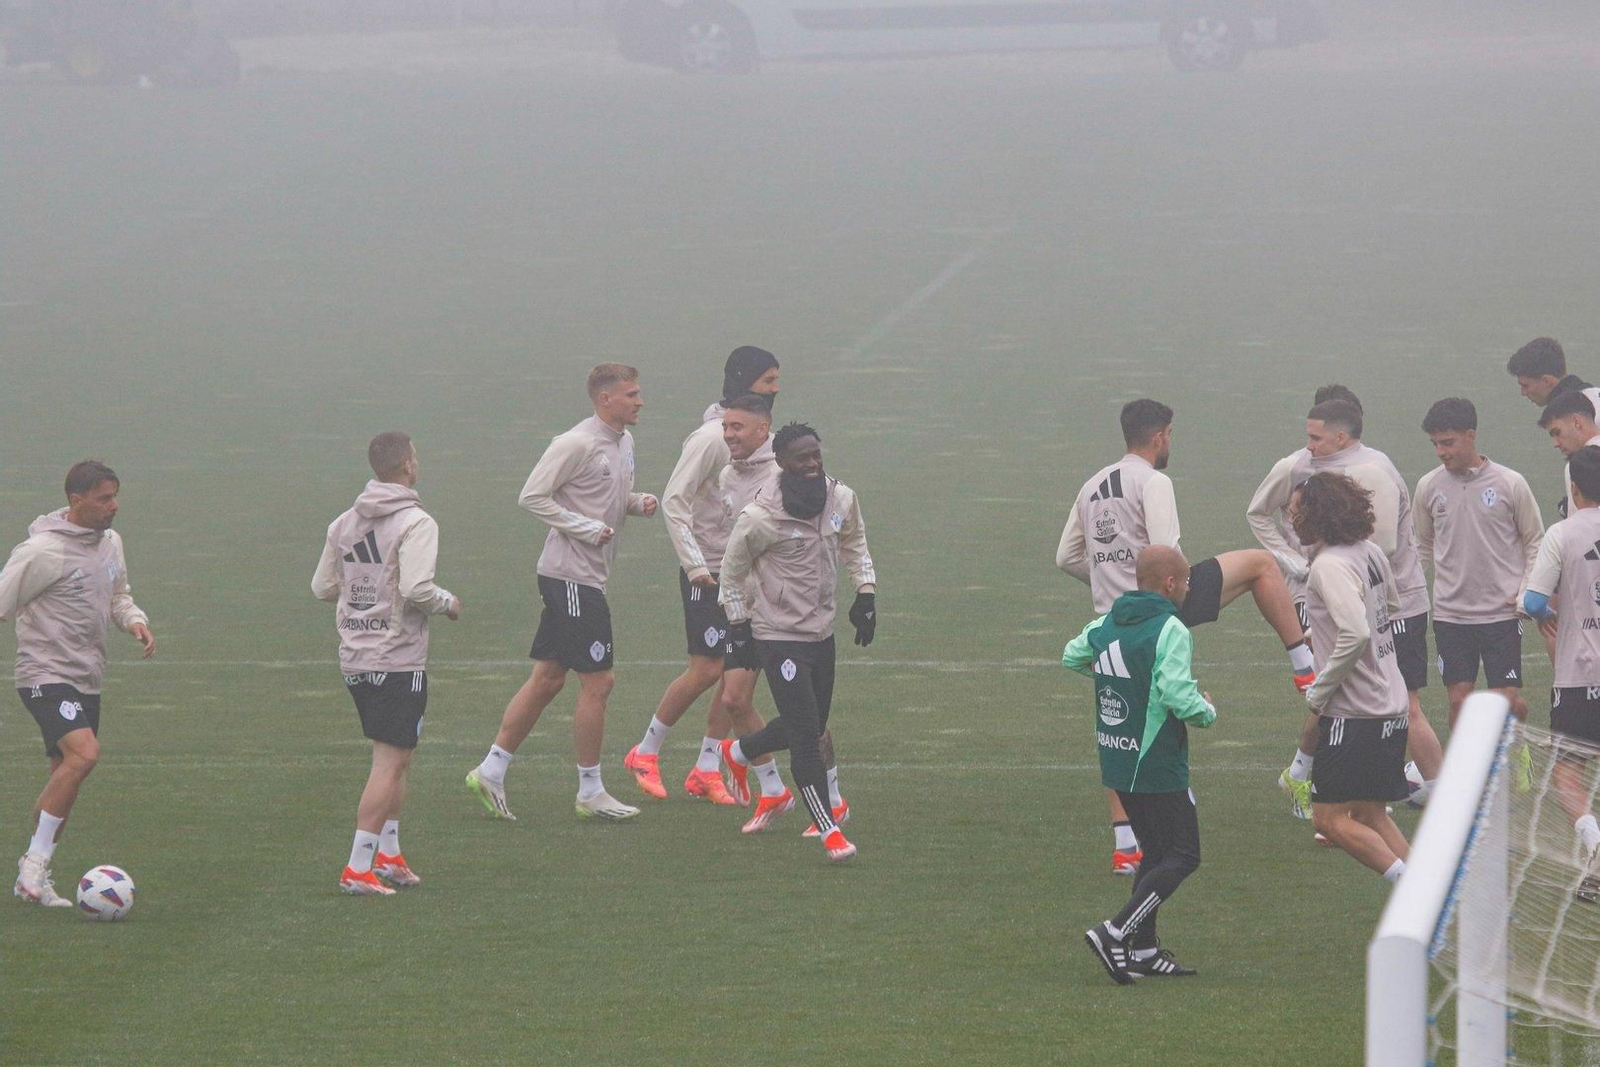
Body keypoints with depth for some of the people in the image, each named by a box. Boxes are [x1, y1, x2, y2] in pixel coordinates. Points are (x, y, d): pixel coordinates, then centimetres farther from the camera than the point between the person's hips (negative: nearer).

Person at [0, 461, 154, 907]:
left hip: (87, 679, 8)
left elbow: (118, 595, 23)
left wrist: (134, 620, 2)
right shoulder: (43, 551, -16)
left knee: (65, 775, 10)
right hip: (46, 674, -8)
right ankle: (36, 861, -17)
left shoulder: (110, 543, 9)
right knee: (84, 752, -27)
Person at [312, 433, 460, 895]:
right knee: (390, 762, -4)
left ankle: (388, 854, 23)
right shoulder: (415, 522, -13)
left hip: (354, 659, 7)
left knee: (395, 758, 21)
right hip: (398, 660, -7)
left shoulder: (344, 523, 9)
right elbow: (416, 588, -23)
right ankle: (358, 869, -9)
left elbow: (322, 587, 12)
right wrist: (447, 602, -4)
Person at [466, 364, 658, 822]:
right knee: (598, 681, -5)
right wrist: (586, 528, -19)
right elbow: (533, 496, -16)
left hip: (588, 577, 9)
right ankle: (590, 792, 4)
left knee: (547, 679, 11)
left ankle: (491, 771, 17)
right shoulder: (577, 444, -16)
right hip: (570, 574, -9)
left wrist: (638, 502, 3)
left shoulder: (624, 442, 13)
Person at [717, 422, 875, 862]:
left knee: (810, 727, 19)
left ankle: (739, 752, 47)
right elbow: (733, 570, -5)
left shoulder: (841, 499, -2)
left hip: (822, 630, 7)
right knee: (806, 735, -10)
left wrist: (866, 595, 11)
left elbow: (854, 543, 18)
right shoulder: (760, 518, -19)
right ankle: (828, 830, -3)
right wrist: (738, 627, -3)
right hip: (779, 635, -7)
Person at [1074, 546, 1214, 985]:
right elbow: (1180, 698, -27)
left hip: (1116, 764, 8)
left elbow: (1072, 657, 23)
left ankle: (1144, 949, 19)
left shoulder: (1105, 624, 6)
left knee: (1156, 851, 20)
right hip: (1158, 766, -8)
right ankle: (1115, 933, -13)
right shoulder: (1170, 631, -18)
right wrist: (1207, 710, -7)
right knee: (1182, 857, 0)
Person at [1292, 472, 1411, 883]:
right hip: (1391, 705, 9)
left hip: (1354, 712, -9)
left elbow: (1356, 634, -29)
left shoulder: (1330, 566, -18)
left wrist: (1318, 693, -17)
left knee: (1330, 818, -6)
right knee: (1370, 815, 16)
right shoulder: (1370, 553, 9)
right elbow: (1393, 607, 26)